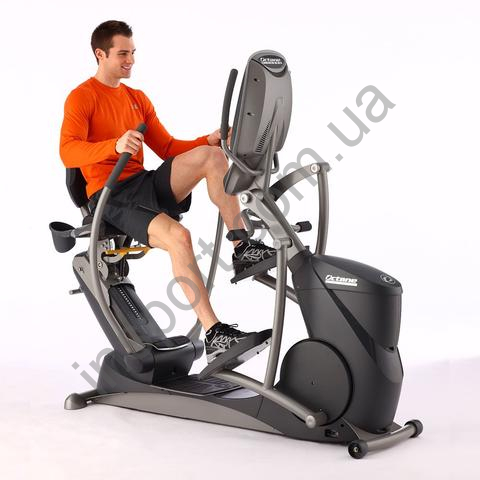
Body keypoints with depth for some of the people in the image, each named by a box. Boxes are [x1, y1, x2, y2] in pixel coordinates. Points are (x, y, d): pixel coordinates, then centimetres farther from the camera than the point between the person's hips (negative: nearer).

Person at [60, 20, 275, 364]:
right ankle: (214, 335, -31)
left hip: (147, 183, 6)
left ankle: (243, 249, -22)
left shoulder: (138, 99, 22)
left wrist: (209, 140, -2)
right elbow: (68, 152, -17)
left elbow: (167, 148, 16)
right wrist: (115, 145, -37)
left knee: (210, 155, -21)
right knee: (178, 236, -33)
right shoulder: (82, 97, 0)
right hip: (111, 195, -6)